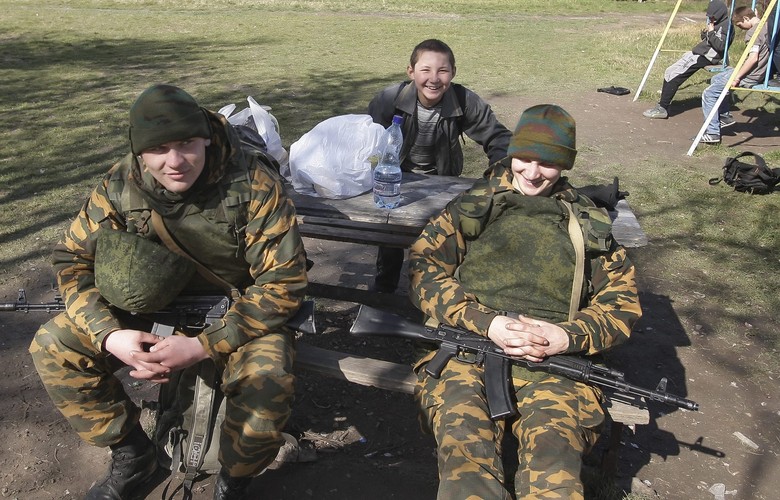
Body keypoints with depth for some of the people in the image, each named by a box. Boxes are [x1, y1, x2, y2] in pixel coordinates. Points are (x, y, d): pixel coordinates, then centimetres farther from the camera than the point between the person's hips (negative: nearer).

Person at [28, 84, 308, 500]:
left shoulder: (254, 184, -24)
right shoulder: (120, 187, -12)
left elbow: (283, 283, -24)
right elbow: (73, 258, -2)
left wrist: (202, 346, -29)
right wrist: (109, 335, -20)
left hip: (241, 311, -4)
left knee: (266, 384, -33)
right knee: (51, 348, -8)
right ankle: (132, 455, 12)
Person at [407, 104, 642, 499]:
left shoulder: (590, 223, 21)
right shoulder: (473, 206, 17)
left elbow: (623, 300, 16)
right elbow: (422, 269, 7)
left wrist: (567, 336, -5)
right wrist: (486, 322, -8)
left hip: (556, 359, 1)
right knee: (467, 461, -29)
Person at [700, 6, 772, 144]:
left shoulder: (753, 32, -18)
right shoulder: (766, 25, 10)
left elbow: (753, 58, -26)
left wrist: (737, 77, -22)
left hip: (751, 75, -11)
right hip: (760, 72, 11)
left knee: (709, 94, -12)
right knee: (716, 79, 28)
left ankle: (713, 134, -15)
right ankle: (725, 115, 29)